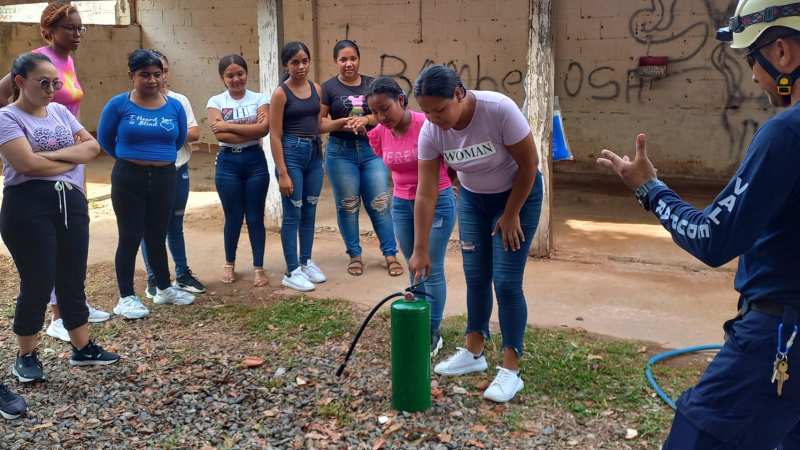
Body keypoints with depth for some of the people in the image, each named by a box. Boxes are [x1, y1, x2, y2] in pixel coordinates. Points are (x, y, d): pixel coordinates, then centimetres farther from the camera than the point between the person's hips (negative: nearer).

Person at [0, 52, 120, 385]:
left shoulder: (59, 111, 12)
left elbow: (93, 146, 3)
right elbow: (29, 163, -20)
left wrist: (53, 154, -11)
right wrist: (74, 156, -6)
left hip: (71, 201, 6)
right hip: (29, 206, -6)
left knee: (73, 280, 12)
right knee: (38, 283, -1)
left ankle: (82, 348, 24)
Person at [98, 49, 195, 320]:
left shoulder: (175, 107, 0)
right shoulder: (118, 104, -8)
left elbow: (180, 140, 16)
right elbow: (104, 139, 5)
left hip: (164, 178, 3)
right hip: (129, 179, -3)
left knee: (157, 236, 13)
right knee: (130, 237, 0)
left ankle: (164, 289, 28)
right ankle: (126, 298, 9)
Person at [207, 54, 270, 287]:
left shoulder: (259, 99, 3)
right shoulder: (216, 102, 2)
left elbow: (264, 128, -13)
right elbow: (220, 135, -12)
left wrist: (229, 126, -14)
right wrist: (251, 130, -13)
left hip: (255, 160, 0)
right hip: (228, 162, 0)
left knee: (255, 217, 4)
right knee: (233, 217, 6)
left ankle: (258, 267, 14)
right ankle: (229, 264, 26)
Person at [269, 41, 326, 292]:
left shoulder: (316, 88, 8)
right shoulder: (281, 93, -9)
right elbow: (275, 136, -12)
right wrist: (282, 173, -15)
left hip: (315, 152, 6)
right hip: (292, 153, -6)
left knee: (309, 212, 12)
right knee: (292, 214, -1)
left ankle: (306, 262, 25)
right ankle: (292, 272, 6)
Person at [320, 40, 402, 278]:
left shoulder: (372, 84, 8)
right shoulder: (328, 88, 1)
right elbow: (319, 123, -3)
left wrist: (367, 119, -14)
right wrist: (342, 122, -18)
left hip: (371, 150, 1)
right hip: (341, 152, -1)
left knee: (380, 204, -1)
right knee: (347, 206, 5)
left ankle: (390, 254, 8)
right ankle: (355, 255, 18)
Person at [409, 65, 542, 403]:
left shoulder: (499, 109, -33)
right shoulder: (431, 132, -19)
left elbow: (528, 165, -22)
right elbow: (426, 194, -15)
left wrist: (510, 215, -14)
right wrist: (420, 250, -15)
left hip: (518, 194, -4)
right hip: (473, 198, 5)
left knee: (506, 281, -8)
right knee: (475, 276, 9)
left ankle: (510, 371, 1)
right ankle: (473, 353, 25)